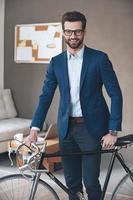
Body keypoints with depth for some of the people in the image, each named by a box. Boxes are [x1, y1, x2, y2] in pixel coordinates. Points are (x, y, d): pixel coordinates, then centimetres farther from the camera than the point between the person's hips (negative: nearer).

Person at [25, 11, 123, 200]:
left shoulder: (99, 58, -4)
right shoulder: (56, 62, 7)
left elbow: (116, 95, -5)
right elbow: (46, 96, 4)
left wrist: (113, 131, -12)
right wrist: (35, 129, -7)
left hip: (91, 127, -3)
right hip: (67, 128, 4)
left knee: (90, 181, -4)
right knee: (71, 181, 10)